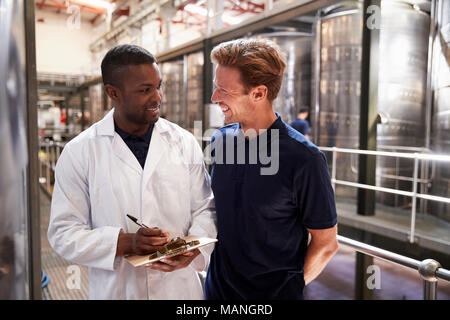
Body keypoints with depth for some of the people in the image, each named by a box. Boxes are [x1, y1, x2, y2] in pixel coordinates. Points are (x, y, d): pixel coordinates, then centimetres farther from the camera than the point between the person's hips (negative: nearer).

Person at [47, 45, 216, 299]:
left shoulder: (185, 142, -2)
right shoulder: (79, 152, -8)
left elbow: (204, 209, 2)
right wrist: (126, 242, -20)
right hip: (115, 288, -1)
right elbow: (64, 233, -7)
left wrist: (193, 248, -16)